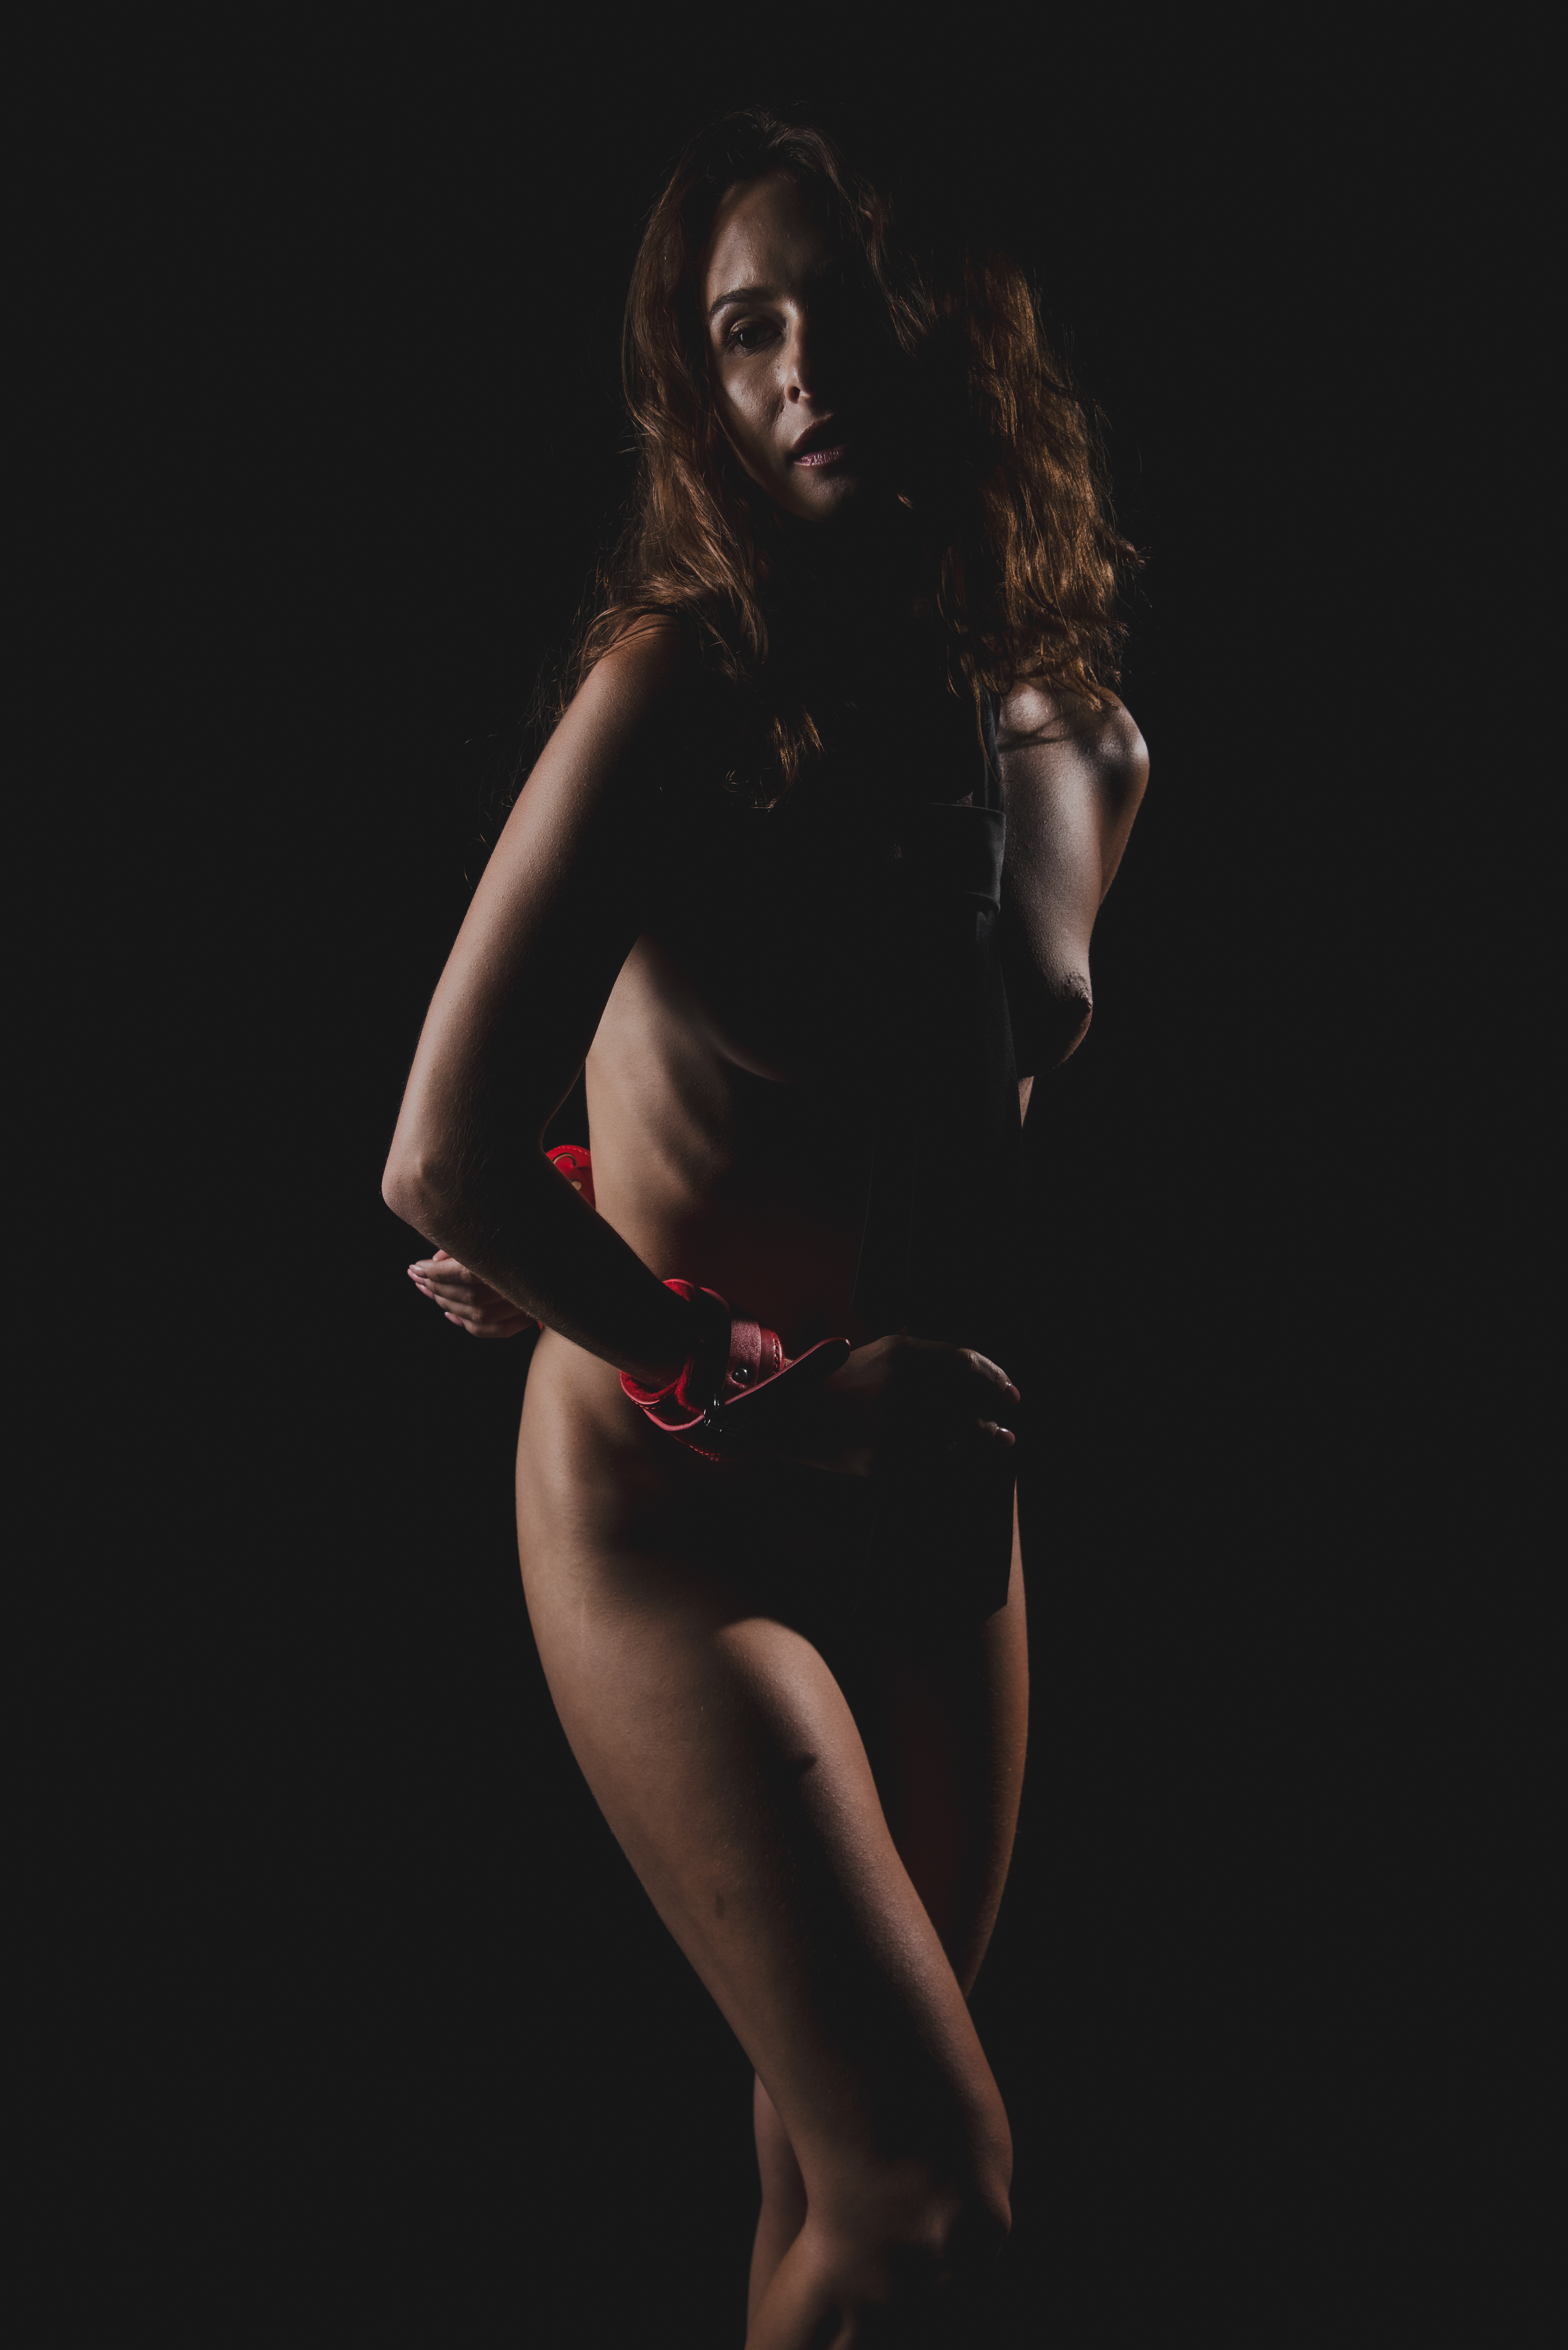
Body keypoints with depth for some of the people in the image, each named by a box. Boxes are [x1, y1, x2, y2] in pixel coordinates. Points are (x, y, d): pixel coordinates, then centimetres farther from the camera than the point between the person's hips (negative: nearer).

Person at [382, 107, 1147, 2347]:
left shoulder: (1083, 739, 3)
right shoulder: (688, 673, -15)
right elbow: (448, 1163, -21)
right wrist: (749, 1385, -13)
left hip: (937, 1507, 6)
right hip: (675, 1506, -5)